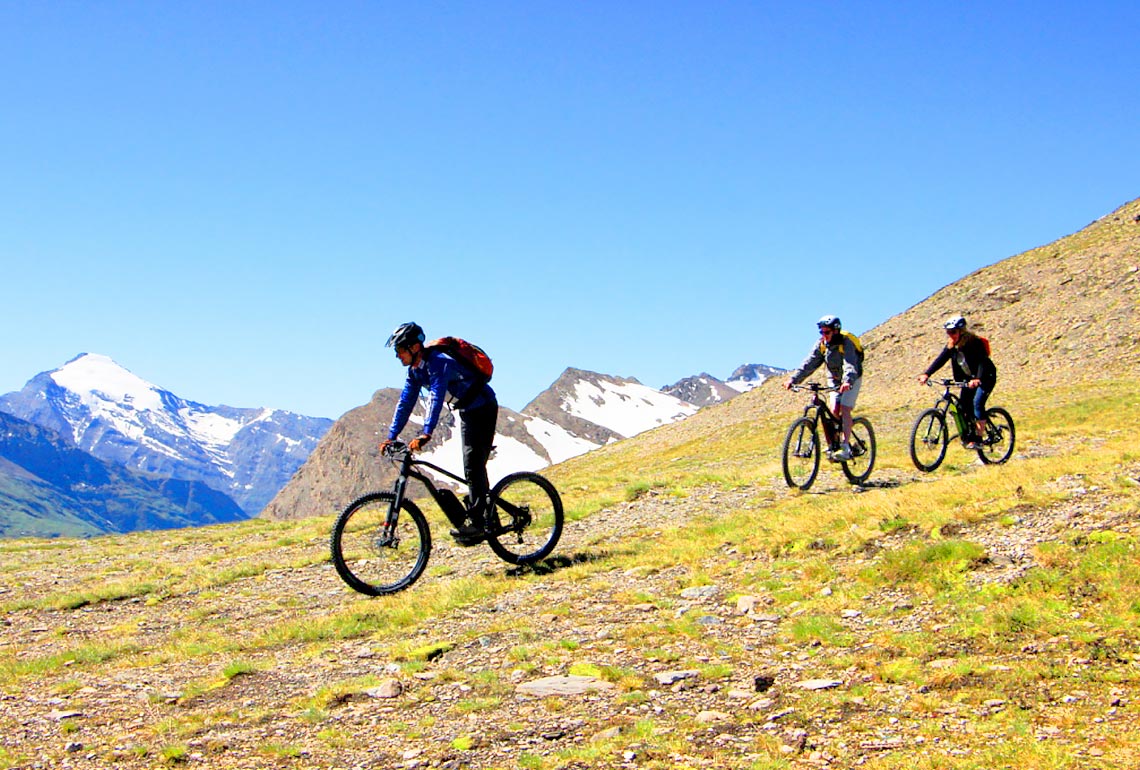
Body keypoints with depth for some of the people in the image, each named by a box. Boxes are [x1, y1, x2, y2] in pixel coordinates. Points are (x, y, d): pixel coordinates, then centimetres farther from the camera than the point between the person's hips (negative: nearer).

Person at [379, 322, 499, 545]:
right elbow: (405, 403, 2)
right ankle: (488, 519, 15)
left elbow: (436, 398, -40)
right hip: (466, 411, 10)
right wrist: (391, 436, -4)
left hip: (483, 409, -10)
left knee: (474, 465, -17)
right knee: (473, 467, 10)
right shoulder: (415, 370, 0)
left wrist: (425, 434, -49)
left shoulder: (439, 362, -29)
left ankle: (475, 522, -17)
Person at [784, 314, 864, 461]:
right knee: (834, 412, -3)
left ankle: (845, 448, -21)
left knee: (844, 410, -17)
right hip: (834, 380, 6)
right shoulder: (822, 344, -9)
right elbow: (809, 363, -16)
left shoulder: (846, 343, -26)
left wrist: (847, 381, -60)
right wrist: (793, 379, -28)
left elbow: (851, 364, -41)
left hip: (851, 380, -6)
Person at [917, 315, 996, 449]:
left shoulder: (974, 343, -24)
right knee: (964, 406, -2)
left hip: (985, 377, -7)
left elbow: (982, 361, -34)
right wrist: (926, 374, -26)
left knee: (977, 402, -22)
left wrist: (978, 379, -51)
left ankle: (979, 438, -19)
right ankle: (969, 436, 11)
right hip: (969, 378, 7)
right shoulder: (951, 345, -5)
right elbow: (940, 360, -12)